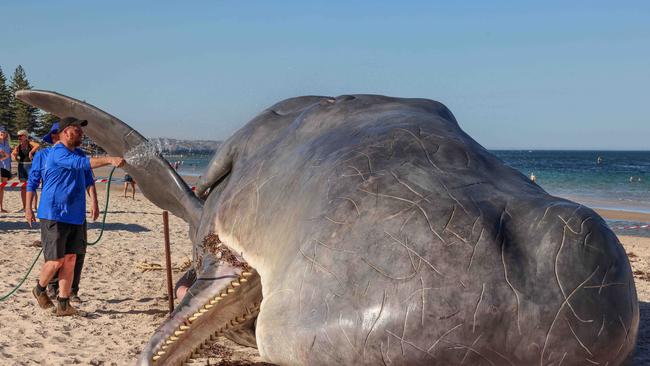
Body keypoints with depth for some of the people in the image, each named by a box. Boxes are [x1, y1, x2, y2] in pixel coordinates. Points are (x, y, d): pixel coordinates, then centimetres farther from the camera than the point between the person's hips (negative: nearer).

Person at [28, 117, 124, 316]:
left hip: (74, 216, 8)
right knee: (56, 260, -2)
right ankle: (40, 289, 26)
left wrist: (94, 203, 23)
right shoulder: (58, 153, -13)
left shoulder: (78, 152, 16)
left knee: (70, 259, 4)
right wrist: (109, 160, -40)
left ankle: (63, 305, 9)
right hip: (54, 215, -8)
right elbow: (81, 163, -32)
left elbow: (86, 179, 29)